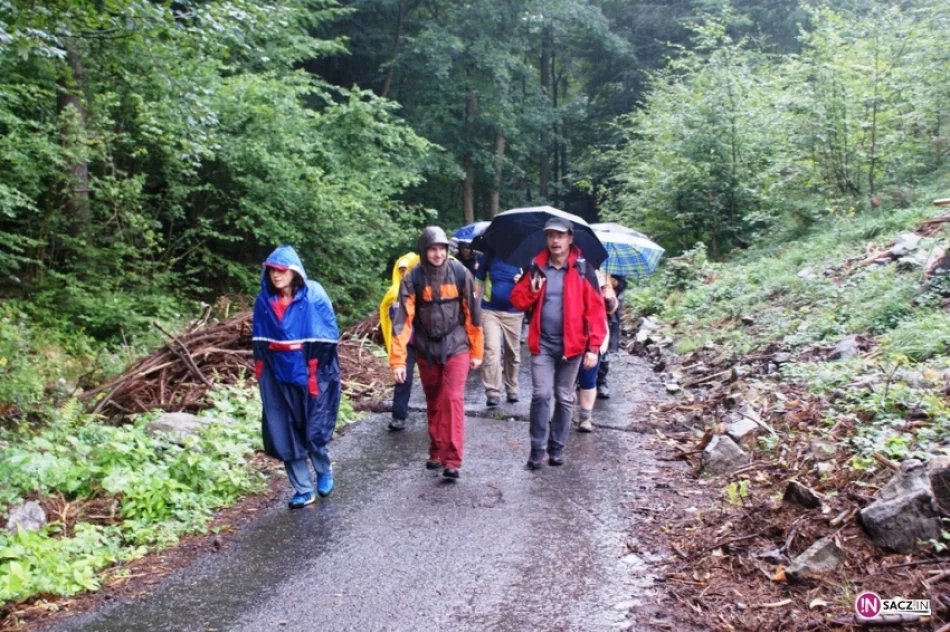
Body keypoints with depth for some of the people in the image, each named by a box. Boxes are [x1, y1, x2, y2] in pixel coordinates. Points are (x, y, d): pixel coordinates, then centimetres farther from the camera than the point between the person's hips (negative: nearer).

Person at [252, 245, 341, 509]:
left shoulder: (314, 297, -11)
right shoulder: (264, 300, 0)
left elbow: (327, 338, -8)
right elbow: (259, 341, 8)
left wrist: (318, 375, -11)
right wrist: (262, 374, 6)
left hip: (311, 376, -4)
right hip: (278, 379, 4)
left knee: (314, 432, 1)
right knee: (284, 435, 4)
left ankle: (325, 472, 31)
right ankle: (303, 490, 18)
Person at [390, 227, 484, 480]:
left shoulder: (461, 274, -8)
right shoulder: (413, 279, -10)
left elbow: (472, 314, -1)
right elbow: (403, 320, -13)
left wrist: (477, 351, 3)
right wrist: (398, 360, -18)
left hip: (456, 347, -1)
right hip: (426, 350, 2)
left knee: (452, 400, -10)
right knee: (434, 403, 13)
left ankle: (452, 460, -7)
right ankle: (436, 452, 29)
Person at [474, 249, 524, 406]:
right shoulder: (489, 256, 1)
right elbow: (479, 282, 9)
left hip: (514, 312, 1)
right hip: (490, 310, -1)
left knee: (513, 352, 11)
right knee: (492, 348, -14)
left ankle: (512, 389, 26)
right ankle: (492, 393, -16)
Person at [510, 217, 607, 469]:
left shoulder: (582, 269, -4)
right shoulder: (536, 267, 4)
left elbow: (595, 310, -7)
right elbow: (518, 300, 8)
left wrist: (593, 347, -13)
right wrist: (532, 291, -14)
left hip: (571, 345, -1)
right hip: (542, 344, 1)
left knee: (565, 398, 10)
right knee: (541, 395, -5)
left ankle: (557, 446, 23)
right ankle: (537, 447, 7)